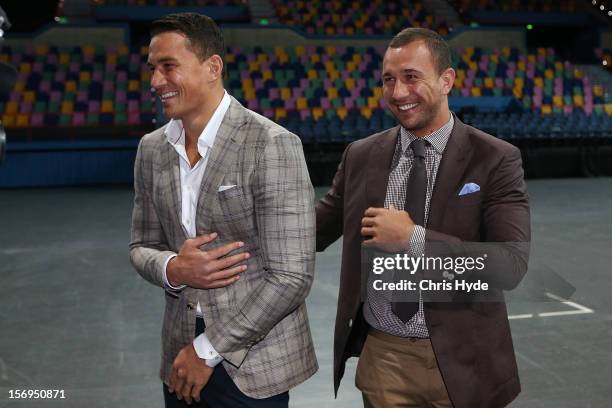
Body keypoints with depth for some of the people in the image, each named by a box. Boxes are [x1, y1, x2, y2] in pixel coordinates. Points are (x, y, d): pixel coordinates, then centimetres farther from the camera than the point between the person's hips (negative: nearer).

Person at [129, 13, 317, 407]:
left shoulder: (273, 145, -17)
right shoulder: (151, 149, 2)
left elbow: (292, 275, -18)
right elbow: (142, 246, 11)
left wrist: (207, 350, -13)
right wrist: (172, 270, -13)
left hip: (253, 361, -5)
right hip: (181, 355, 5)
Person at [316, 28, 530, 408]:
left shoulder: (496, 159, -9)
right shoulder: (361, 156, 1)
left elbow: (511, 265, -18)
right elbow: (311, 231, 5)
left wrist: (414, 239, -22)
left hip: (460, 361, -2)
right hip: (381, 355, 2)